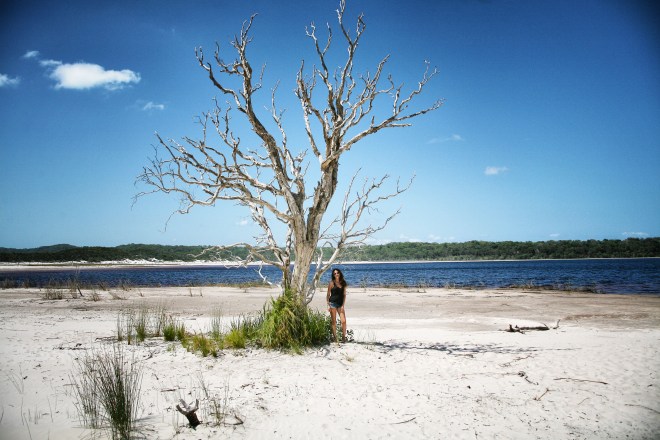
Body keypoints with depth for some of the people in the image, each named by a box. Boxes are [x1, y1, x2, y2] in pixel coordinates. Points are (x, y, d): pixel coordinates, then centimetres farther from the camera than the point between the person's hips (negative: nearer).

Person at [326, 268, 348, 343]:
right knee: (333, 321, 3)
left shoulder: (343, 283, 8)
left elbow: (344, 295, 9)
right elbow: (328, 294, 1)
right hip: (333, 303, -3)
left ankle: (343, 337, 5)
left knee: (343, 321, -6)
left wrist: (343, 305, 0)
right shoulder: (332, 283, -2)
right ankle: (335, 337, 10)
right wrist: (328, 305, -5)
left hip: (340, 304, 3)